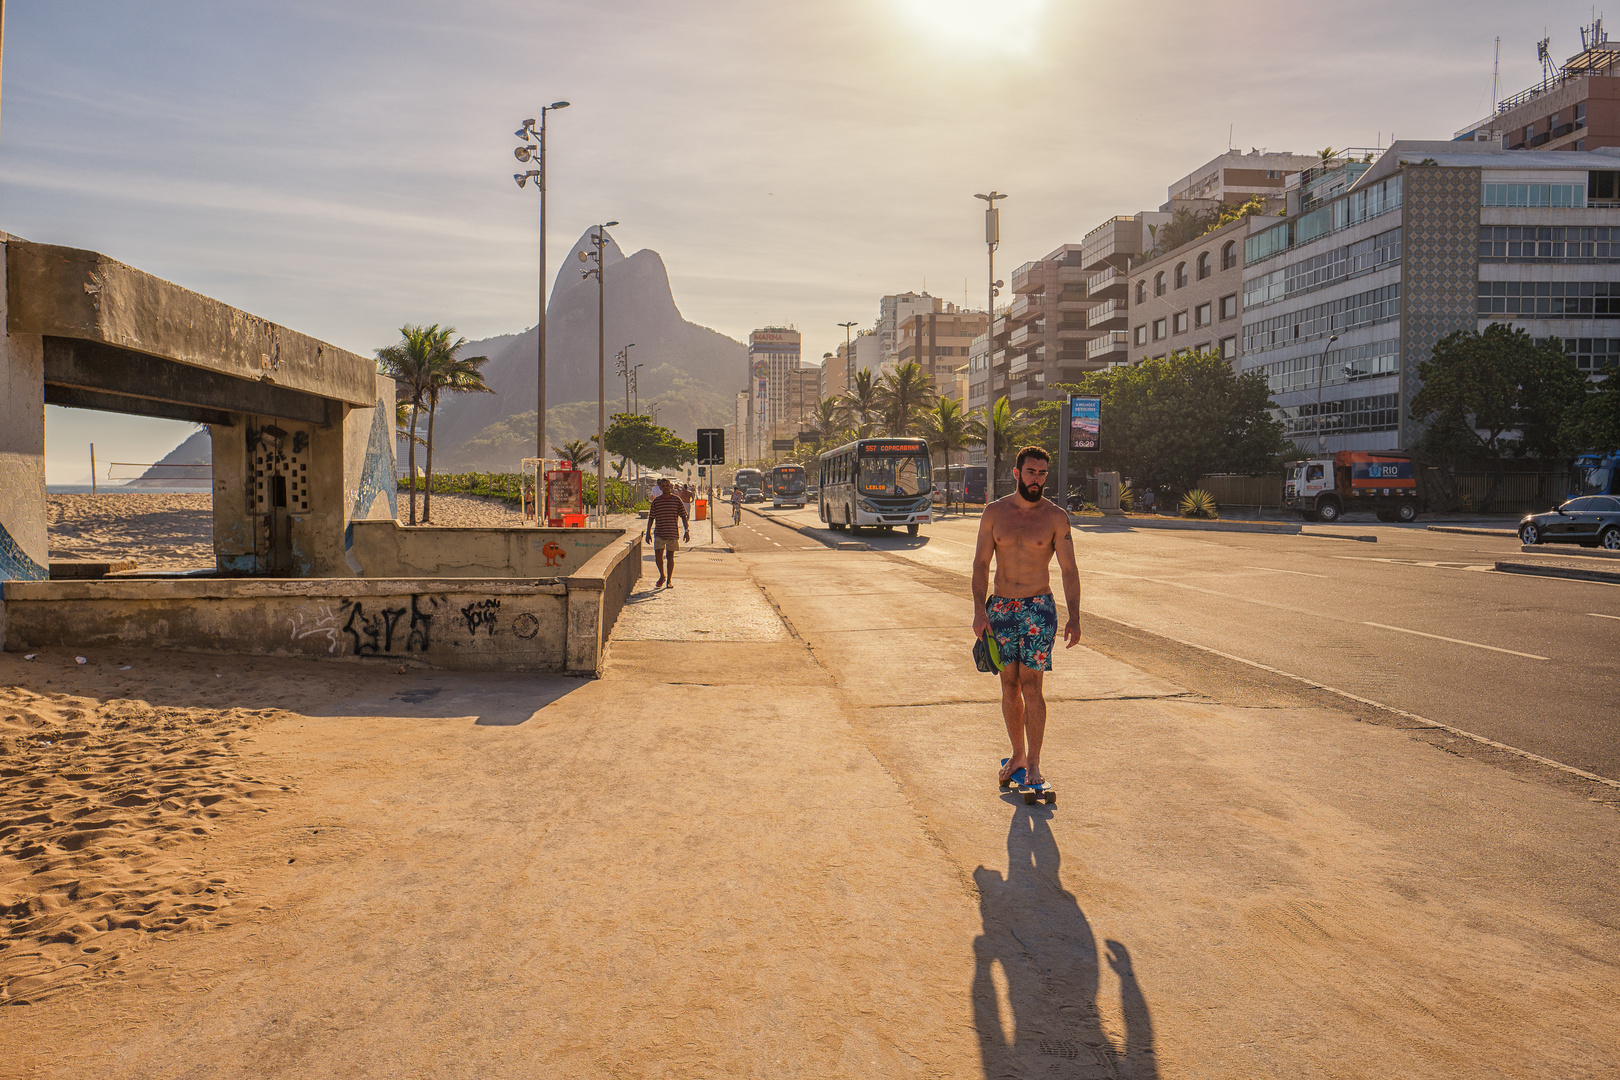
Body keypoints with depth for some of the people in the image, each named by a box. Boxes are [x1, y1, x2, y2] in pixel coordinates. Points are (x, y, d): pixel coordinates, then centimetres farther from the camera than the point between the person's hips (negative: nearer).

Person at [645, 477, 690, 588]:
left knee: (670, 556, 6)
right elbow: (651, 518, 8)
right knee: (658, 556, -9)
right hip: (659, 533, 0)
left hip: (673, 533, 0)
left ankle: (669, 580, 17)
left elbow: (683, 516, 5)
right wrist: (648, 532, 5)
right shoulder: (656, 501, 3)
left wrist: (687, 531, -2)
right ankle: (662, 576, 15)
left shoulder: (677, 500, 2)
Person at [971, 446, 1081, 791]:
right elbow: (980, 563, 5)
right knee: (1009, 686, 8)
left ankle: (1033, 763, 0)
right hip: (1001, 607, 3)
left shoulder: (1055, 516, -1)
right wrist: (979, 610, -5)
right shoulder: (995, 512, 4)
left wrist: (1074, 617, -5)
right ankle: (1017, 754, 22)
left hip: (1038, 607, -2)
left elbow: (1069, 569, 1)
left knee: (1031, 687, -8)